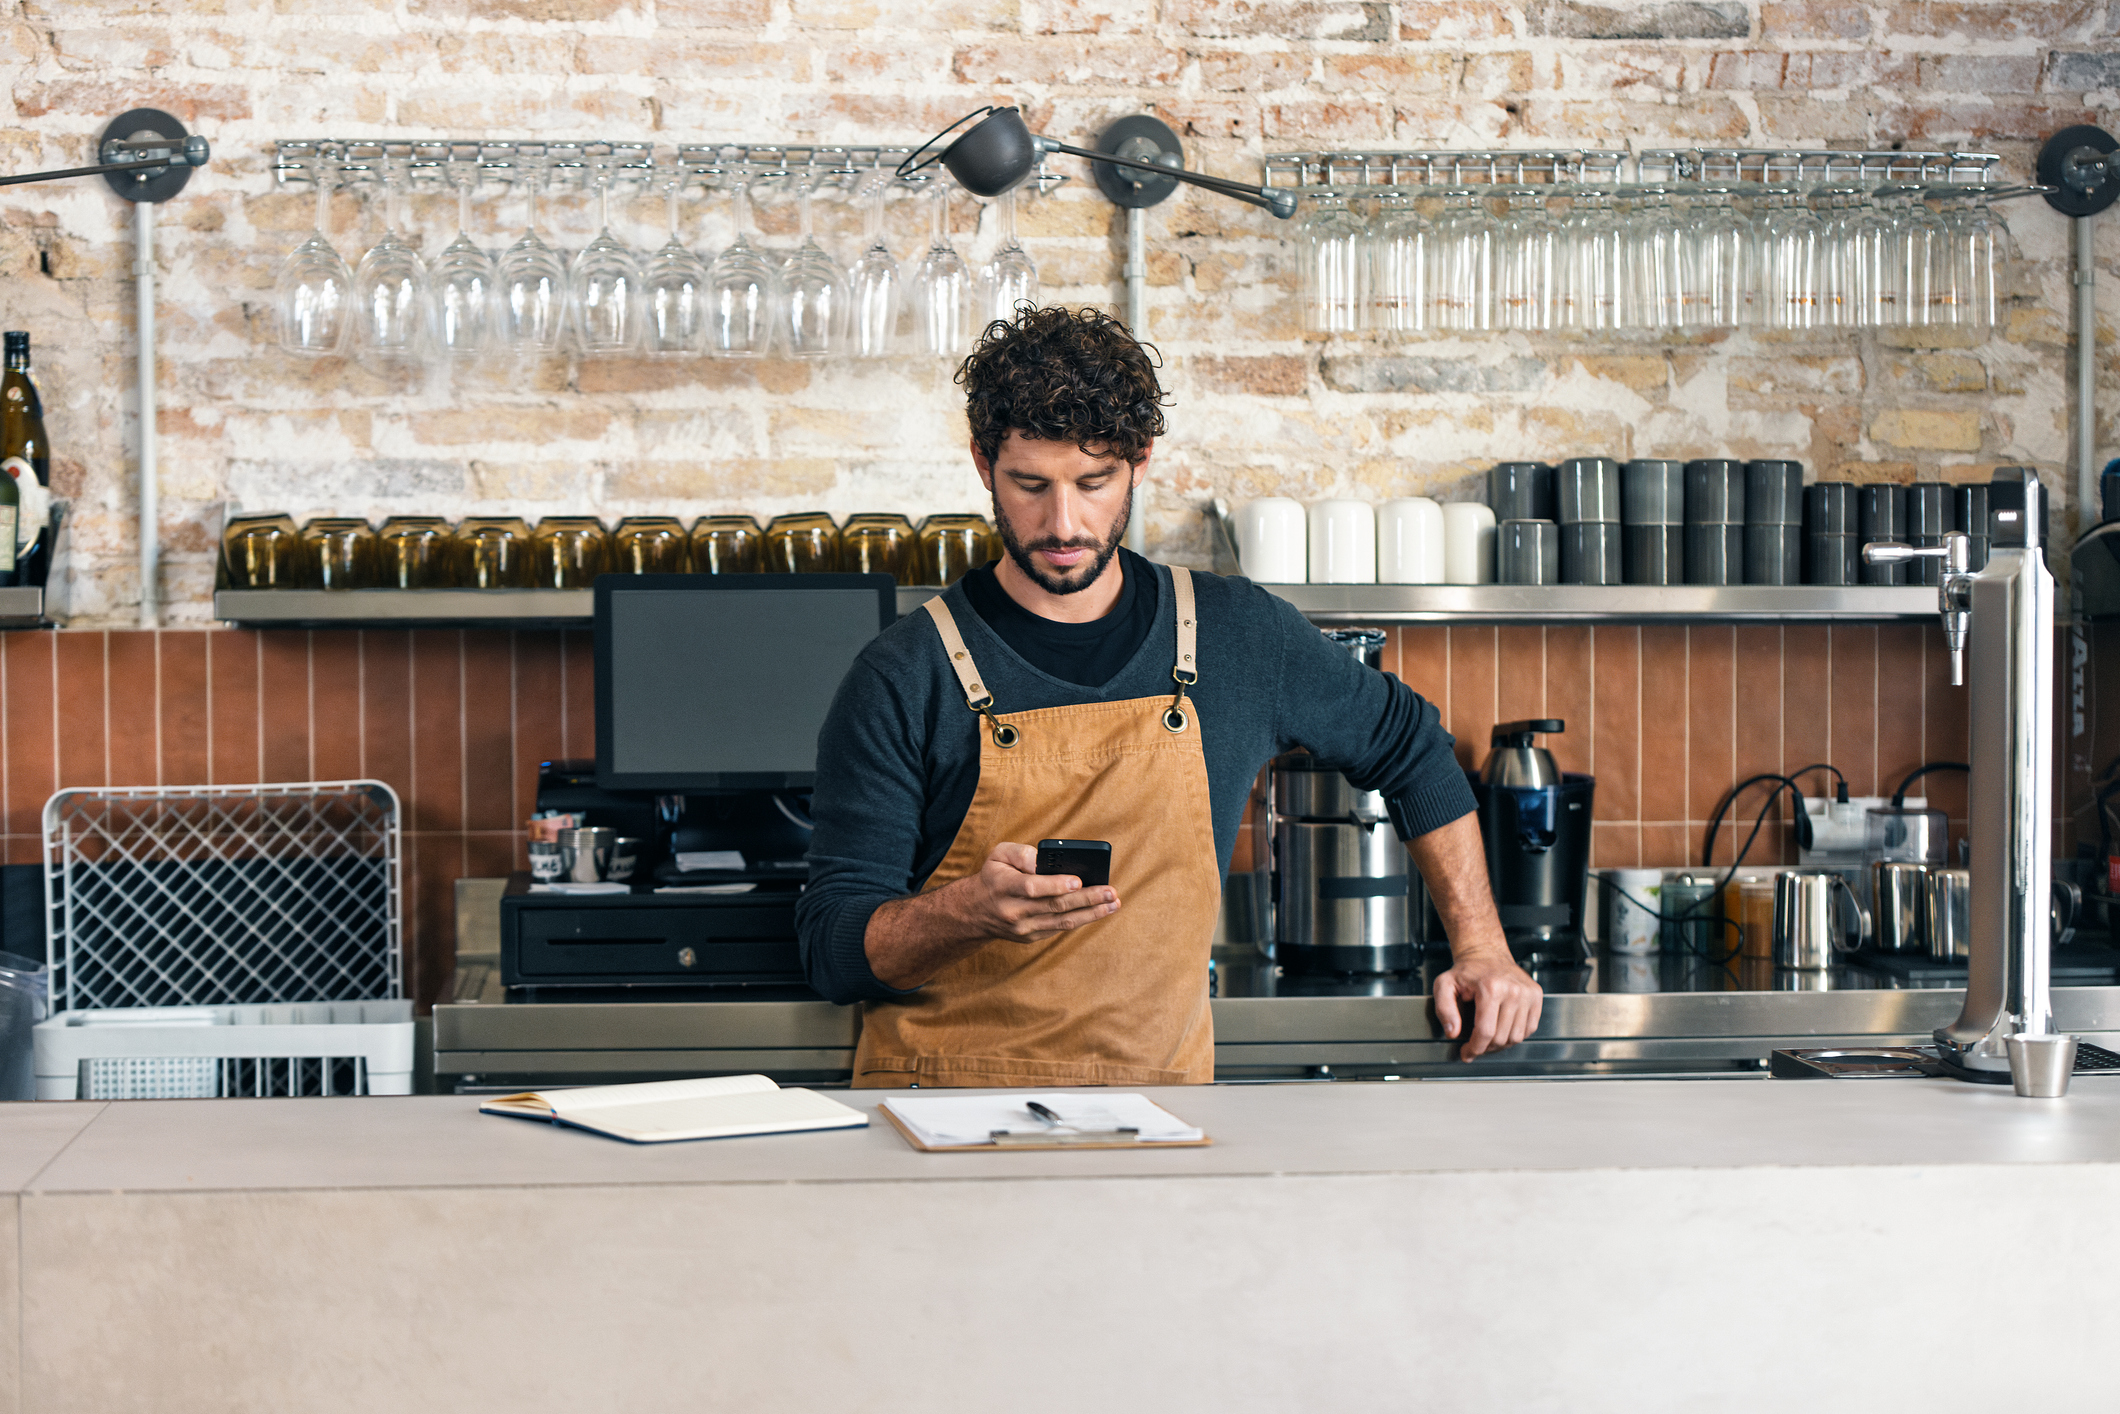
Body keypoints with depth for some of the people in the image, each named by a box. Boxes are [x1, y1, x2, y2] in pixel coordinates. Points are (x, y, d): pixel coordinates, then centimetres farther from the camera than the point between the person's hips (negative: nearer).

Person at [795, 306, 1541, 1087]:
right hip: (944, 1109, -3)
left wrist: (1480, 946, 20)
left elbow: (1409, 746, 26)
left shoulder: (1240, 638, 8)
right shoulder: (902, 679, -2)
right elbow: (833, 946, -4)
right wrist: (971, 911, -23)